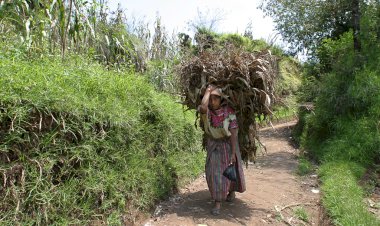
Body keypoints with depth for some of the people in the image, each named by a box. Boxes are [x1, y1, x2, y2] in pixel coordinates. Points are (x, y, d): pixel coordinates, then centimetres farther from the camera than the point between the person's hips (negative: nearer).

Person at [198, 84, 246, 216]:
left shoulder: (229, 112, -22)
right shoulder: (206, 111, -18)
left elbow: (233, 134, -19)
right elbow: (202, 107, -44)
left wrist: (233, 153, -21)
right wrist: (208, 90, -31)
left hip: (228, 144, -1)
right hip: (213, 145, 1)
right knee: (214, 172, -6)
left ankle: (232, 191, 44)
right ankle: (217, 203, 7)